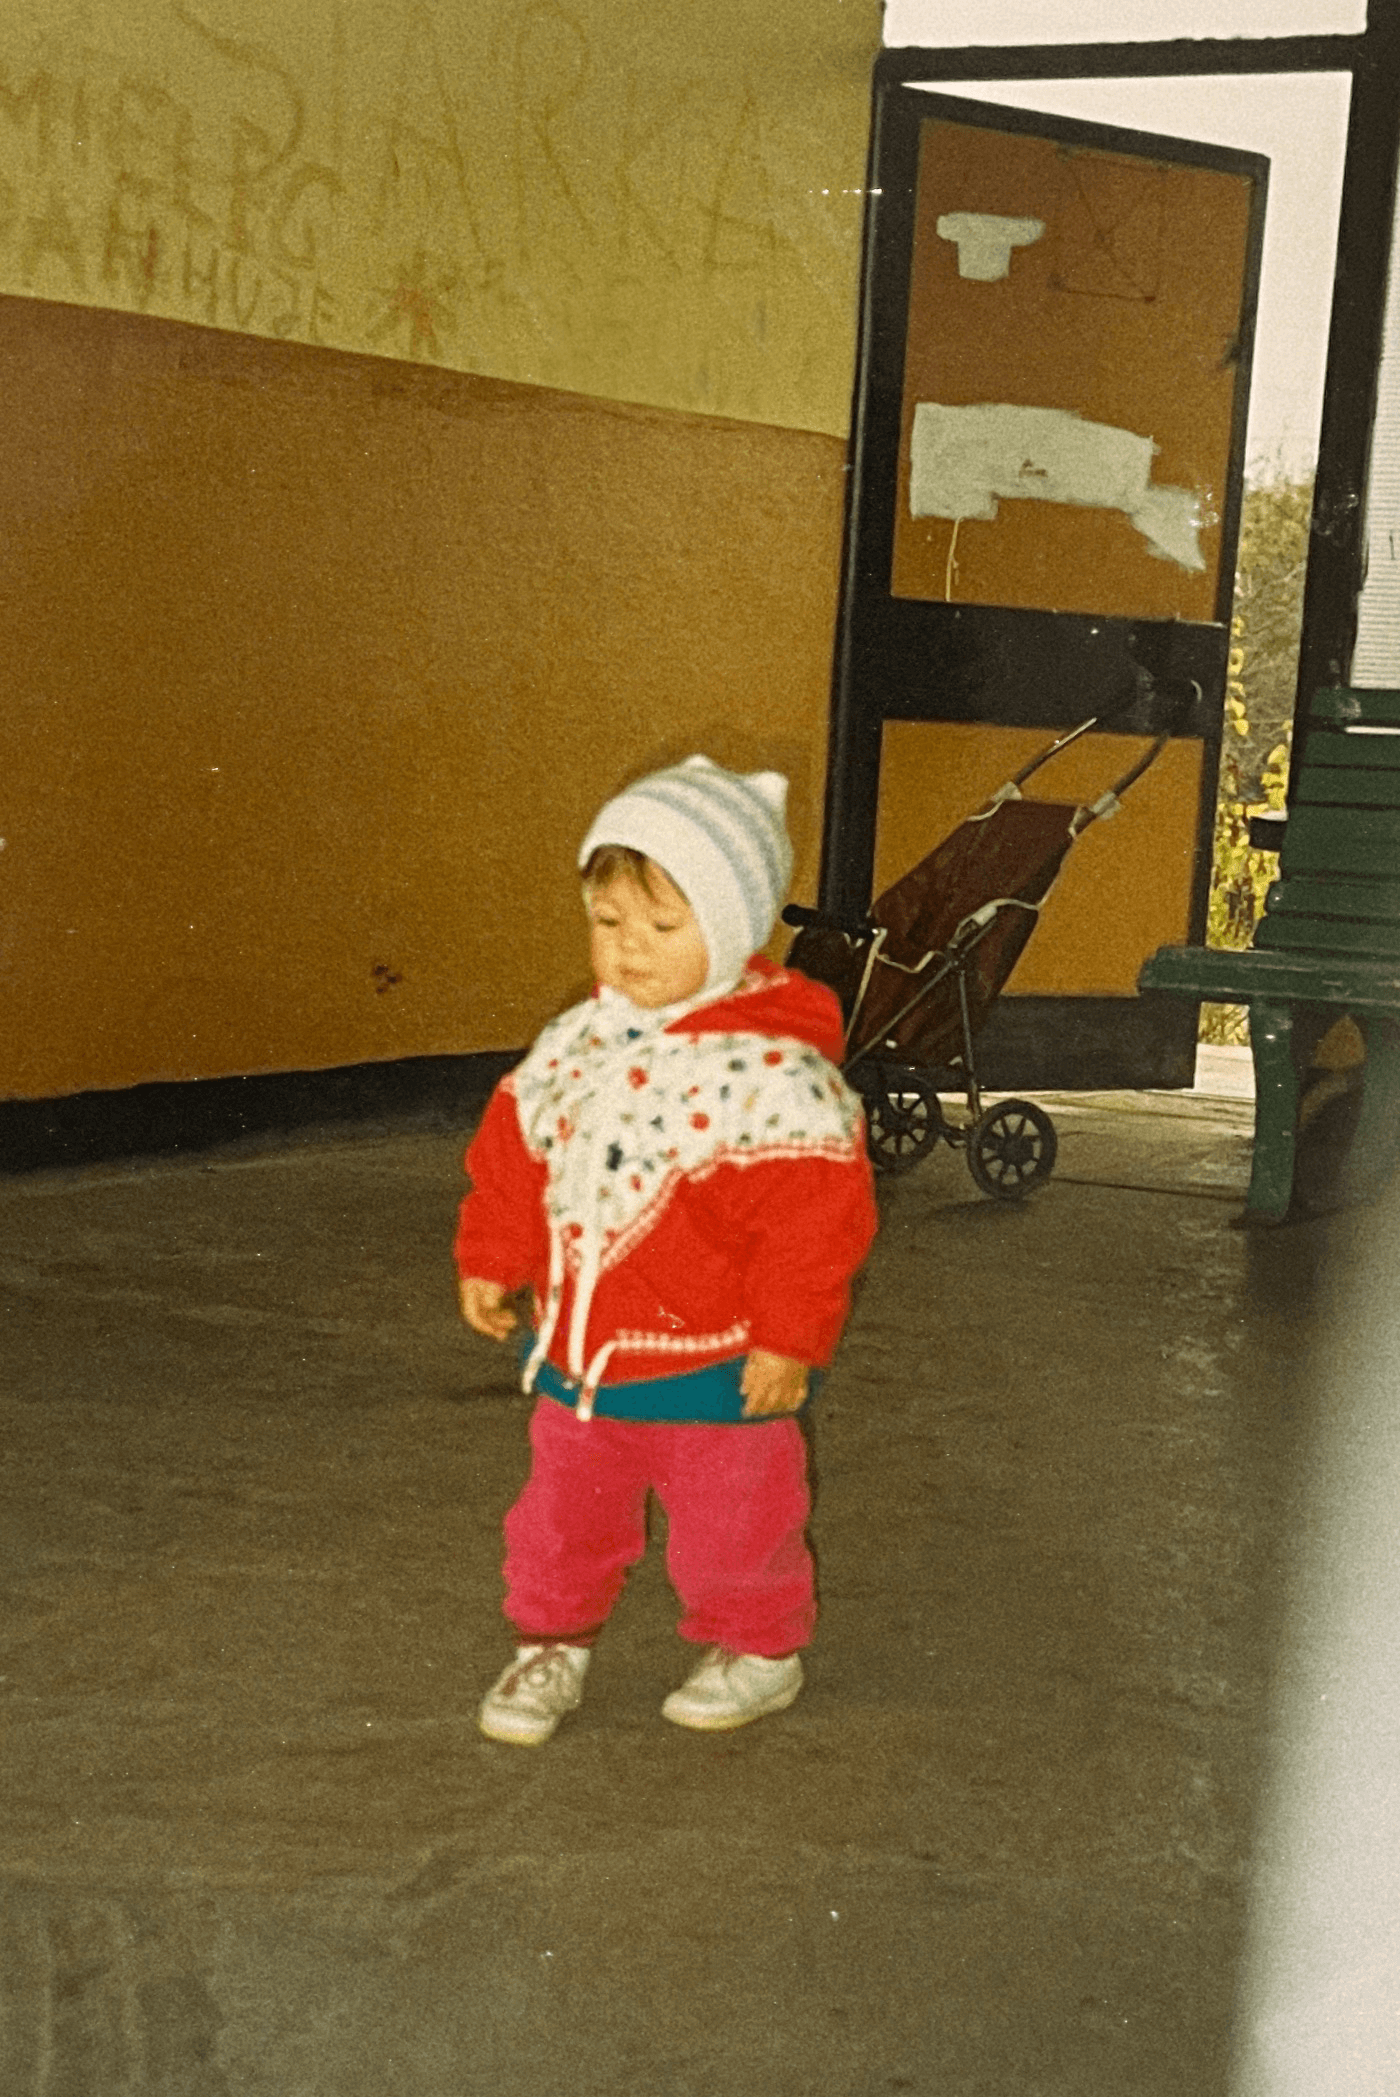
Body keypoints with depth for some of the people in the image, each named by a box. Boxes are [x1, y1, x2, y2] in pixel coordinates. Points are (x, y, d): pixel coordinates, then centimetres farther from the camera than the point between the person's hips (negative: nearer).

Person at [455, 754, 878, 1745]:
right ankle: (552, 1641, 39)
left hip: (714, 1367, -5)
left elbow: (817, 1211, -20)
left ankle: (760, 1650, 36)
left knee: (729, 1524, 12)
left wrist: (789, 1338, -18)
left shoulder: (774, 1069, -20)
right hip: (577, 1353, 5)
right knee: (563, 1512, 18)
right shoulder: (575, 1044, -1)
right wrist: (492, 1261, 11)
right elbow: (513, 1151, 12)